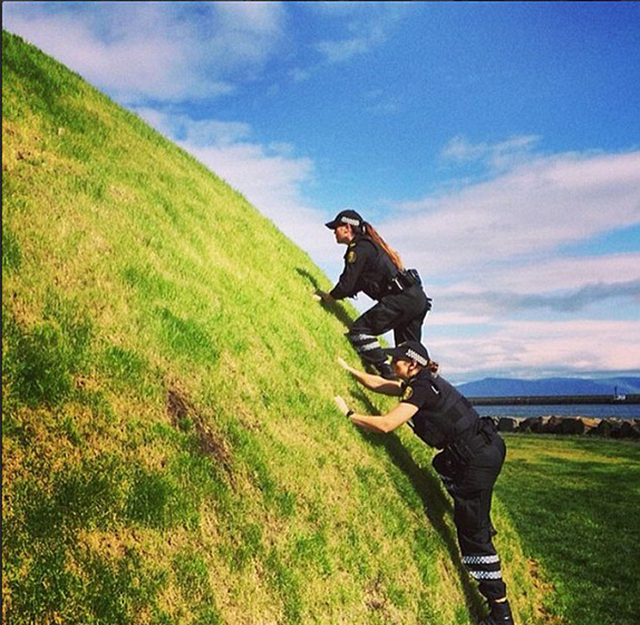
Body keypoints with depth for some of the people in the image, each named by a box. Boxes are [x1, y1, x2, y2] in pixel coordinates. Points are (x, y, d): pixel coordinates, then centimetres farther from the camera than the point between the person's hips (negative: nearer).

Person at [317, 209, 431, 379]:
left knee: (359, 330, -10)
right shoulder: (369, 244, 22)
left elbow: (347, 284, -10)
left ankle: (387, 374, -14)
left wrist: (328, 297, 7)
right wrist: (333, 295, 20)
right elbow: (358, 283, 26)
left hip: (402, 299, -10)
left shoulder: (359, 249, -8)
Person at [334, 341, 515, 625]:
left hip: (479, 458, -10)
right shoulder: (421, 381, 10)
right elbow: (378, 384, 20)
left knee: (473, 532, -3)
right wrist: (349, 370, 19)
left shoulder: (421, 388, -17)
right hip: (487, 447, 10)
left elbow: (386, 424, -24)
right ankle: (484, 527, 49)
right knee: (442, 465, 38)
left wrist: (349, 414, -15)